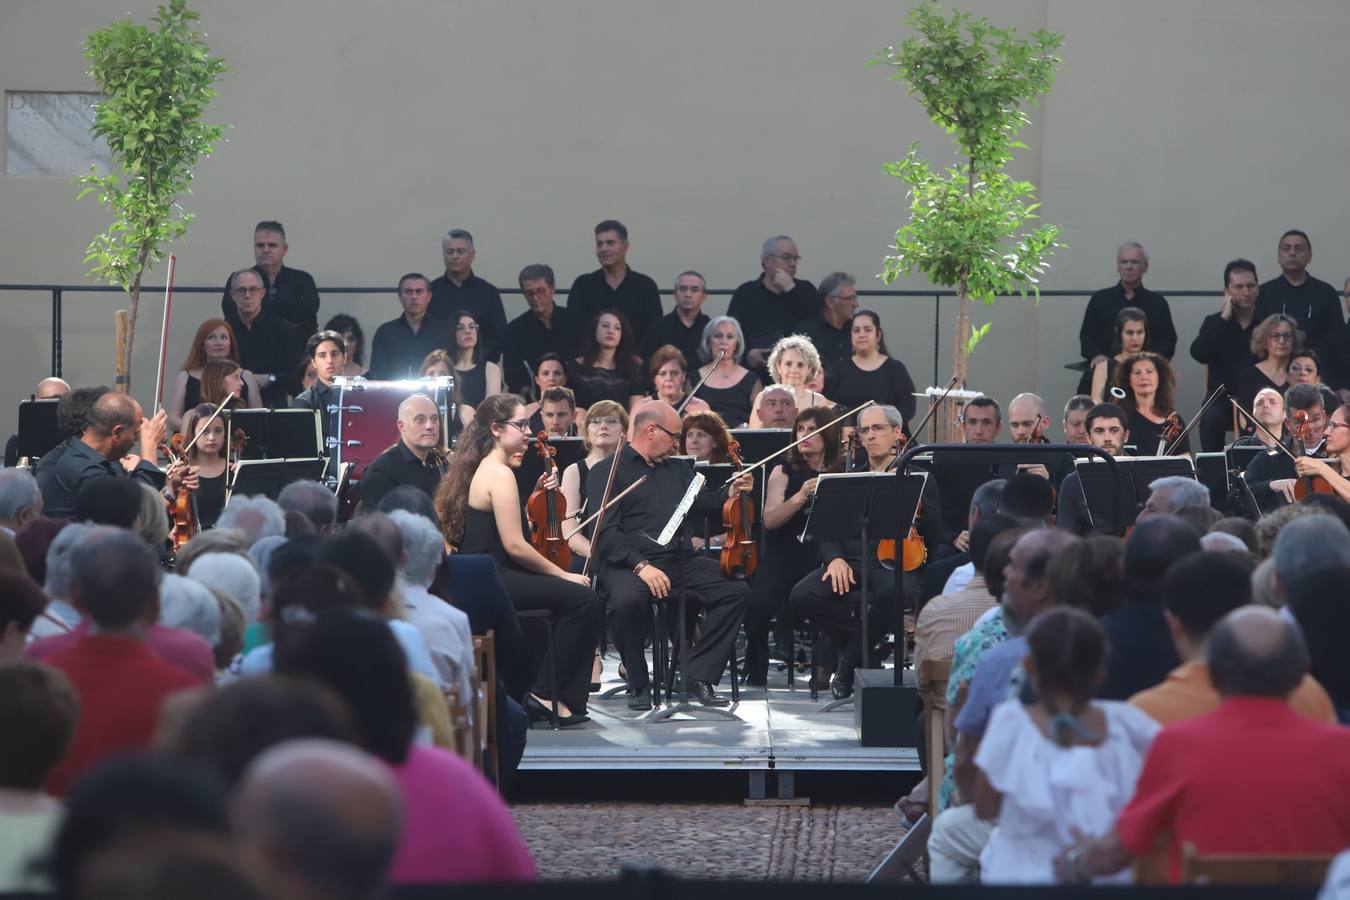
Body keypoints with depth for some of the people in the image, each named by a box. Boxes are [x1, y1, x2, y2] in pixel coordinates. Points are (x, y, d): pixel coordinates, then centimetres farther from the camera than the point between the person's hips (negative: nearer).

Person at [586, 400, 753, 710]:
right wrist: (640, 566, -23)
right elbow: (605, 533, -10)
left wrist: (729, 494, 1)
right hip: (627, 564, -6)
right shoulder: (607, 472, 1)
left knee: (735, 589, -14)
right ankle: (638, 684, -15)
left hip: (679, 561, 6)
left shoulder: (678, 469, 25)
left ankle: (699, 676, -11)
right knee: (628, 599, -38)